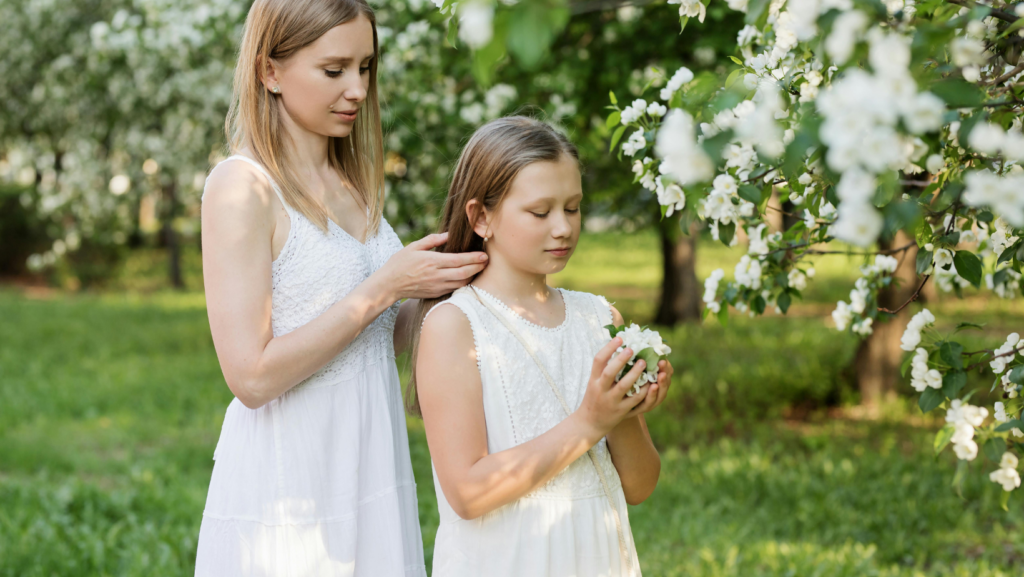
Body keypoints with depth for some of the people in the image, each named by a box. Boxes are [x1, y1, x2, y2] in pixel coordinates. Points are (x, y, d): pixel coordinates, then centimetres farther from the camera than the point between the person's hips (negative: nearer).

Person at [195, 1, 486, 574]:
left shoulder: (353, 184, 10)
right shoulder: (242, 188, -13)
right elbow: (252, 375, -19)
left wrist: (437, 279, -3)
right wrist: (384, 287, -17)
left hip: (374, 478, 7)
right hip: (286, 496, -7)